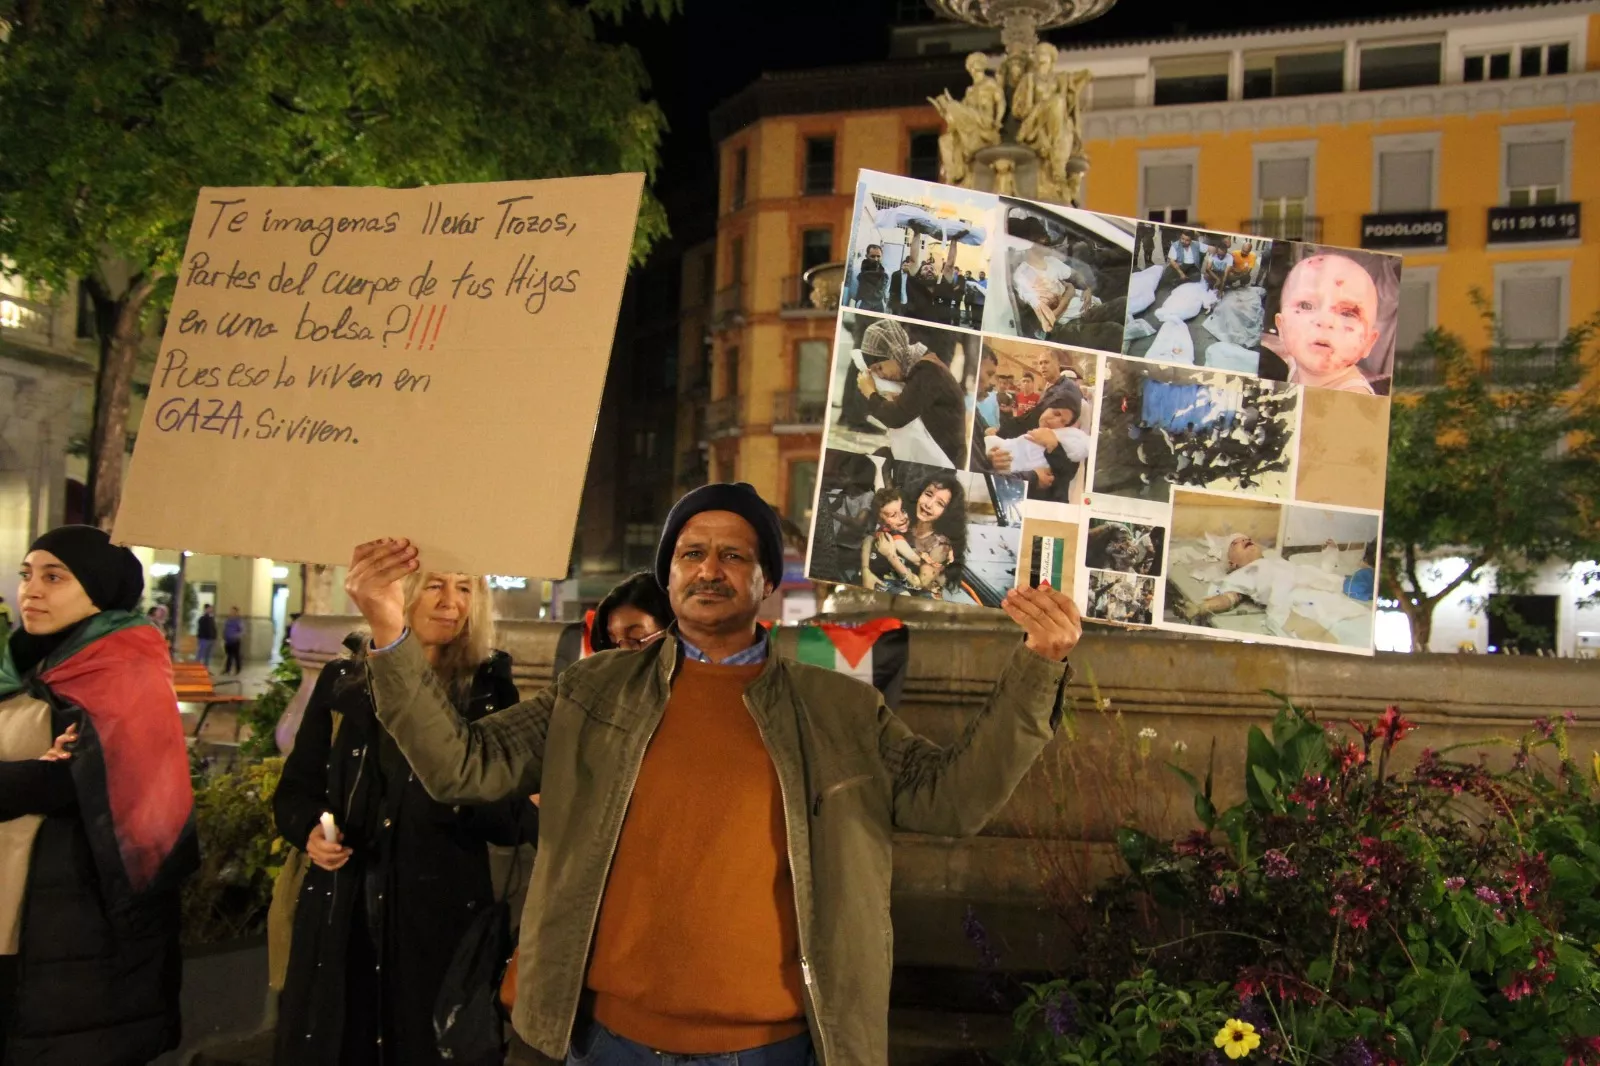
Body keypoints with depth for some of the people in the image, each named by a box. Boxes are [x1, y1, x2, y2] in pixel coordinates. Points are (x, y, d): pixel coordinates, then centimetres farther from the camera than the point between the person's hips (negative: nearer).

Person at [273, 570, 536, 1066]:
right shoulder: (344, 682, 6)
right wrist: (309, 830, -8)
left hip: (443, 909, -1)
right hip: (341, 910, 2)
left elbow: (504, 813, 1)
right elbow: (295, 787, 12)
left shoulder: (489, 689, 1)